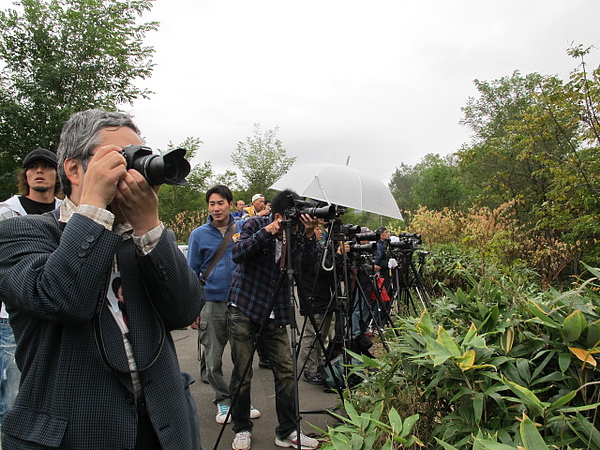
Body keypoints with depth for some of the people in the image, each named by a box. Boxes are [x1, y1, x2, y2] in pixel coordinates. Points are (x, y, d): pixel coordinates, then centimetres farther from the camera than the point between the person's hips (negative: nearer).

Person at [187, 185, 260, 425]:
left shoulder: (244, 228, 3)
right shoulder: (199, 234, 1)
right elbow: (192, 272, 5)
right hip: (213, 304, -1)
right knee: (213, 360, 5)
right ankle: (223, 400, 26)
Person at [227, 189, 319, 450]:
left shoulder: (295, 234, 4)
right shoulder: (256, 225, -5)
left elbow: (309, 260, -8)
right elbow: (238, 254, -18)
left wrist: (309, 235, -23)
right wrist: (266, 232, -25)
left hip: (274, 315, 4)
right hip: (243, 311, -3)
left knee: (286, 372, 3)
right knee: (242, 374, 3)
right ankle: (242, 429, 23)